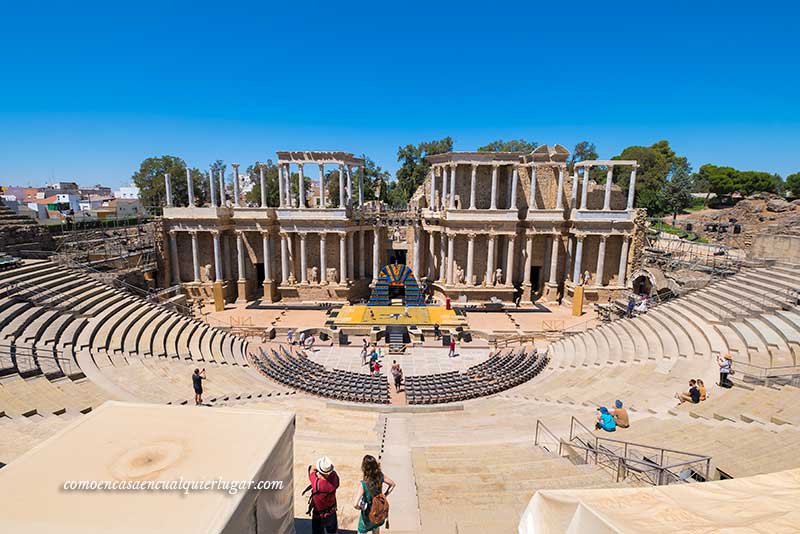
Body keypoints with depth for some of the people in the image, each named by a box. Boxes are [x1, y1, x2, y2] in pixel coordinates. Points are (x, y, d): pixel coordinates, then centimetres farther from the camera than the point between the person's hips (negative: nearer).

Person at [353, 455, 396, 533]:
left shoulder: (363, 484, -36)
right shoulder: (380, 476, -23)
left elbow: (355, 504, -40)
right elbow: (393, 484, -6)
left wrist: (359, 508, -19)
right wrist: (385, 495, 2)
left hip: (367, 513, -4)